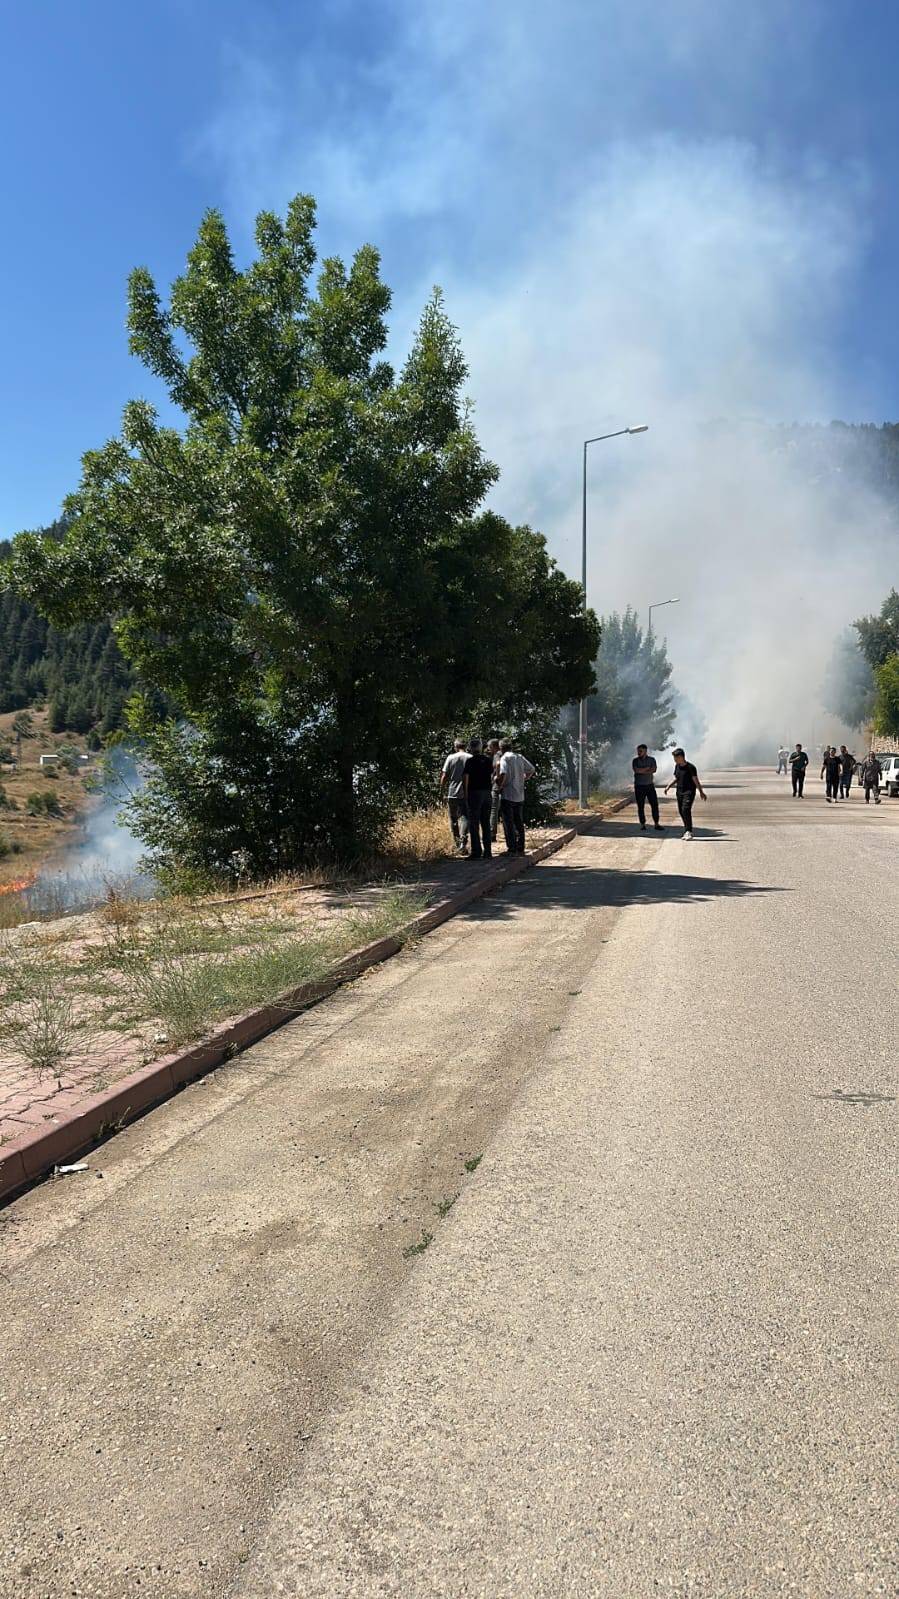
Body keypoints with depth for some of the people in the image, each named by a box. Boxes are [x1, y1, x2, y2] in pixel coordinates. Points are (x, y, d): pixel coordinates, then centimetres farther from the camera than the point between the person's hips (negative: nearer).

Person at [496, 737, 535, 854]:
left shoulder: (504, 758, -12)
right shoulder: (520, 757, 7)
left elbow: (503, 775, -24)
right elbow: (531, 770, 13)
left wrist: (499, 787, -10)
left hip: (507, 796, -6)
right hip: (520, 796, 6)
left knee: (508, 824, -1)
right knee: (519, 823, 14)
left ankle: (512, 849, -2)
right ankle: (520, 848, 17)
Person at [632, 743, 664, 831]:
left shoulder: (651, 759, 3)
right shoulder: (635, 760, 1)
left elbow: (654, 770, -13)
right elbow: (636, 770, -17)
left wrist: (642, 771, -16)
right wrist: (648, 768, -10)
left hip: (650, 785, 1)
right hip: (639, 787, -1)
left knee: (655, 804, -1)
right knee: (641, 807, 1)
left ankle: (656, 824, 6)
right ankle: (643, 825, 9)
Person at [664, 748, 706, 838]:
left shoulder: (690, 767, -11)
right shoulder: (677, 766, 10)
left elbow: (696, 780, -12)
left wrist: (701, 792, -19)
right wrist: (668, 786, 13)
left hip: (689, 791, -7)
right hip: (679, 791, 7)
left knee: (686, 809, -21)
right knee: (681, 811, 7)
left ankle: (688, 831, -18)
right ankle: (688, 831, 20)